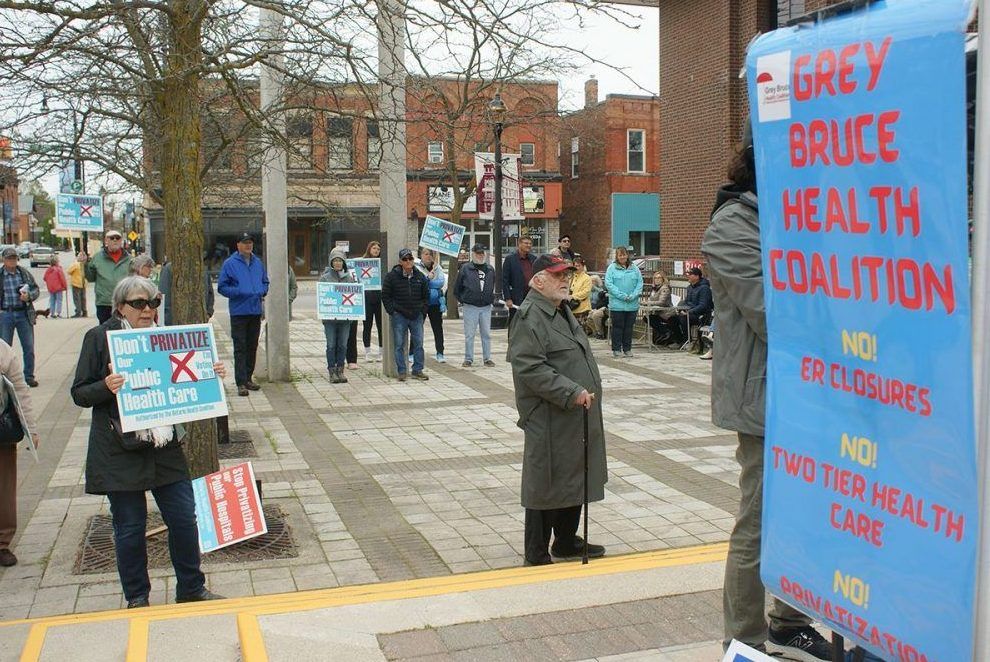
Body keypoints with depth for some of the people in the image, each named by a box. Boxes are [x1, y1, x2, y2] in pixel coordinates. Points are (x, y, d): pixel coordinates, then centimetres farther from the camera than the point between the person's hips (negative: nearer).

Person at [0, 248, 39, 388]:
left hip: (24, 314, 1)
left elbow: (36, 290, 10)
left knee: (29, 347, 3)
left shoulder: (25, 273, 6)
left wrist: (29, 296, -10)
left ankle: (29, 376, 14)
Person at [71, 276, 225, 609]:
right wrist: (107, 387, -24)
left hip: (165, 448, 4)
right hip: (120, 453, -4)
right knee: (130, 528, 6)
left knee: (185, 519, 6)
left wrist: (210, 375, -1)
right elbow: (79, 393, -4)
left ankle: (191, 589, 24)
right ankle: (136, 599, 24)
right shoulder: (100, 338, -4)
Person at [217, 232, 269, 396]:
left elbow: (265, 282, 22)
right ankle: (241, 383, -6)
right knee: (240, 349, -6)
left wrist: (262, 292, 1)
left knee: (252, 347, 12)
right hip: (239, 312, -5)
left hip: (256, 312, 6)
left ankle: (248, 378, 23)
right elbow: (222, 287, -6)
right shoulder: (230, 263, -4)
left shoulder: (258, 262, 12)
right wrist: (240, 292, -17)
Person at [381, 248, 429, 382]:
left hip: (416, 316, 3)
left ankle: (417, 371, 13)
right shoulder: (392, 276, -5)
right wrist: (392, 311, -7)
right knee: (399, 345, 1)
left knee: (418, 343, 4)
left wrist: (423, 310, 6)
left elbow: (426, 295, 16)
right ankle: (401, 372, 8)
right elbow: (385, 296, -1)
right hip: (399, 316, -3)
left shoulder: (420, 276, 6)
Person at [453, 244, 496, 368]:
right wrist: (462, 301, 4)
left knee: (486, 334, 7)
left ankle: (487, 358, 14)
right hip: (470, 307, -3)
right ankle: (468, 359, 9)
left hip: (486, 307, 3)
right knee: (469, 334, 1)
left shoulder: (490, 269, 9)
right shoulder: (465, 269, -2)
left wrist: (492, 299, 12)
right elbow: (457, 288, 5)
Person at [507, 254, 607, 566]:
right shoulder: (529, 317, -15)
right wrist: (571, 392, -25)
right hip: (549, 421, -10)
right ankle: (537, 555, 13)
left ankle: (567, 542, 34)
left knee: (575, 482, 18)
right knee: (546, 485, 0)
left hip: (576, 418, 10)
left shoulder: (562, 312, 18)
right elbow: (530, 368, -25)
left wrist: (588, 392, 18)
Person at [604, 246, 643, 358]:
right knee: (617, 327, 2)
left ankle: (627, 349, 18)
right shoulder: (612, 268, -1)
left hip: (632, 304, 3)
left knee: (629, 327, 9)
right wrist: (622, 295, -16)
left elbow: (640, 283, 6)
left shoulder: (634, 269, 9)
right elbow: (608, 284, -8)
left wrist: (633, 295, -11)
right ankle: (616, 349, 9)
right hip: (617, 304, -3)